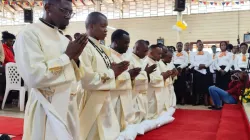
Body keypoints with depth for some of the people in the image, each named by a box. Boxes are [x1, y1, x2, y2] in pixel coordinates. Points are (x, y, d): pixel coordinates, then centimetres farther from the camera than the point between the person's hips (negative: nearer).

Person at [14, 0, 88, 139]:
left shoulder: (62, 38, 11)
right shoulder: (29, 34, -11)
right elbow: (33, 77, -23)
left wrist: (75, 57, -5)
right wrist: (67, 55, -15)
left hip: (70, 104, 7)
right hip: (48, 108, -7)